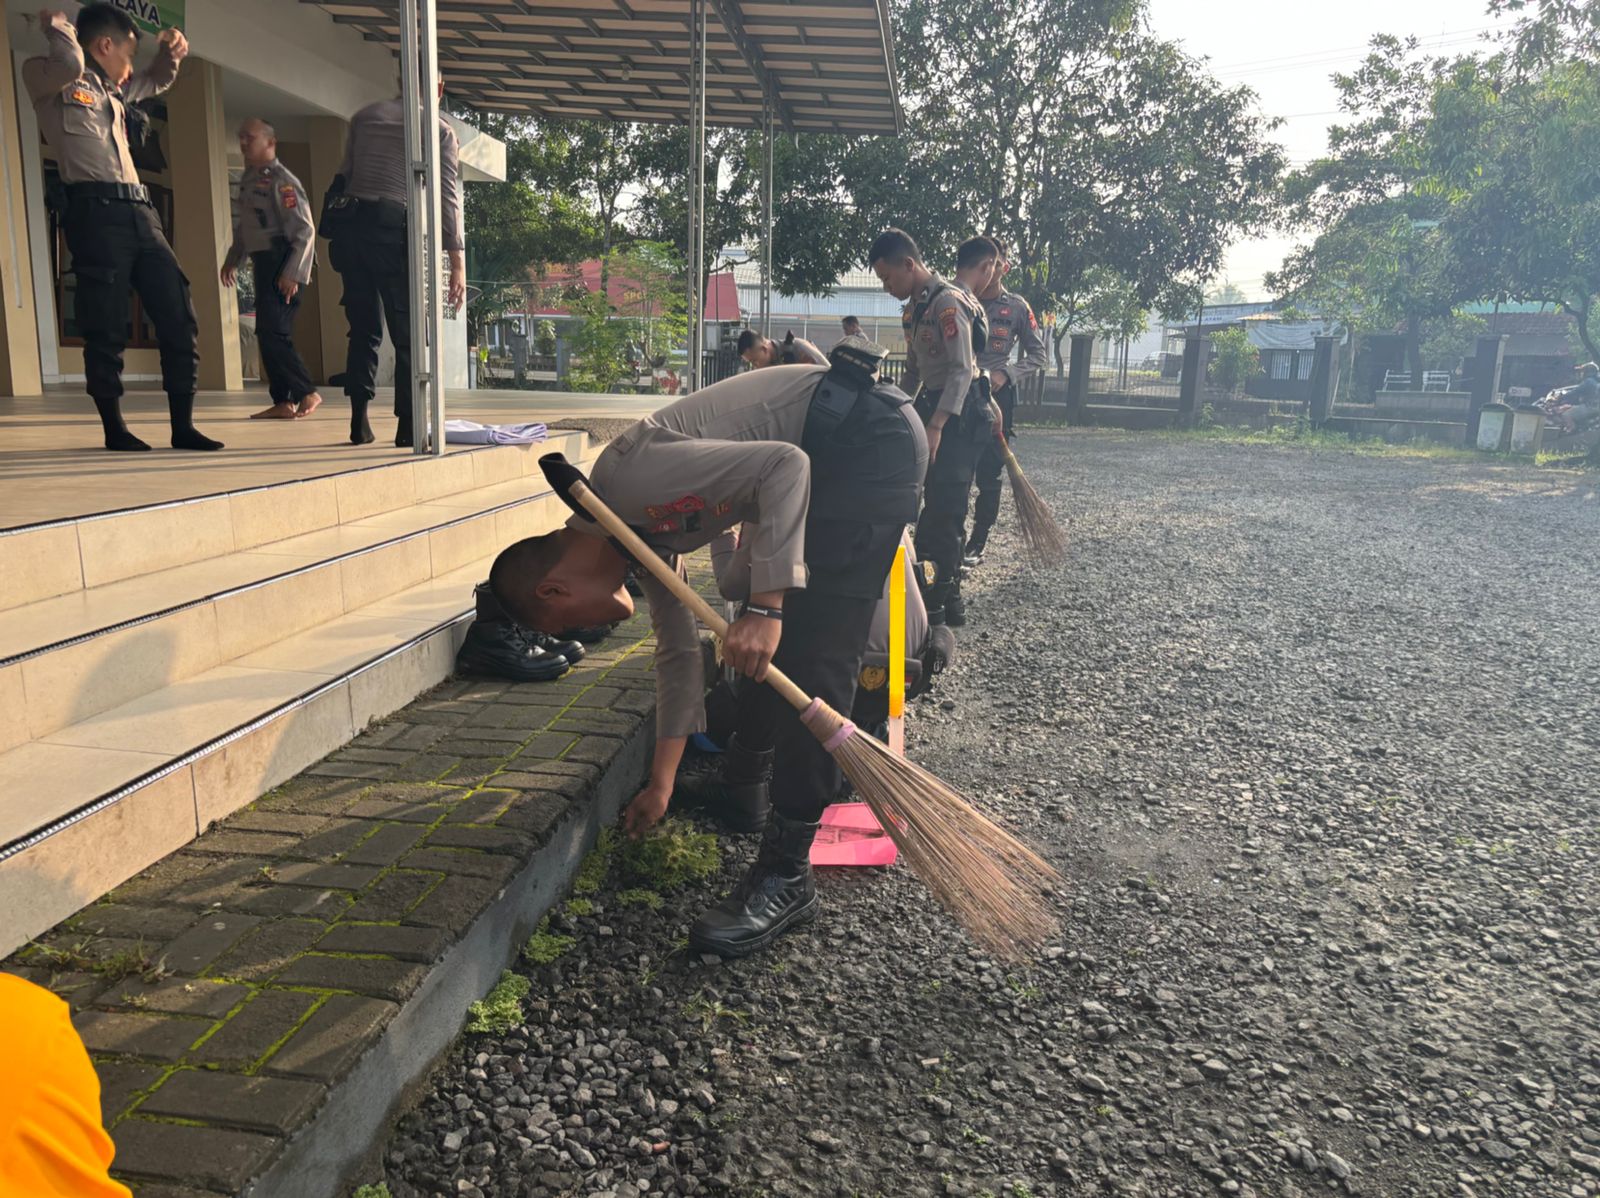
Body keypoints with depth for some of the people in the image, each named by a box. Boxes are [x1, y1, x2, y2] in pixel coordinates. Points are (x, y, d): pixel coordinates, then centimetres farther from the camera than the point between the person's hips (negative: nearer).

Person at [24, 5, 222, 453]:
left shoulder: (112, 92, 28)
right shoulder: (48, 80, 5)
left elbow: (157, 80, 45)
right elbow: (70, 62, -18)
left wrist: (170, 52, 25)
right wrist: (56, 25, 1)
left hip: (139, 213, 7)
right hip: (97, 213, -7)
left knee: (179, 317, -1)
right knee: (106, 328, -6)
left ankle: (182, 426, 2)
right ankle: (114, 428, 3)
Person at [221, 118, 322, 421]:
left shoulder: (281, 180, -11)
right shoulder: (248, 179, 15)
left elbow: (305, 231, -17)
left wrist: (292, 273, -21)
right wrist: (232, 259, 20)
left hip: (283, 265, -9)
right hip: (263, 264, 9)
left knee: (273, 332, -14)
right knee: (268, 334, 8)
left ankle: (307, 393, -4)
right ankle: (283, 402, 11)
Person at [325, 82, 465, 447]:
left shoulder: (365, 116, 19)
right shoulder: (440, 131, 7)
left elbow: (345, 174, 13)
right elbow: (448, 198, 0)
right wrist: (458, 263, -3)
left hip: (348, 223, 4)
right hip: (393, 228, -4)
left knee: (363, 329, 11)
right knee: (408, 333, 1)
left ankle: (359, 423, 9)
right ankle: (407, 426, -2)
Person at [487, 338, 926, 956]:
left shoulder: (627, 479, -19)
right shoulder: (633, 537, 10)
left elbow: (785, 466, -25)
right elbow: (679, 654, 17)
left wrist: (765, 607, -28)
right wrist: (661, 785, 21)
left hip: (871, 437, -10)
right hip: (835, 448, 10)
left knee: (814, 649, -13)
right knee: (774, 639, 19)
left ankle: (786, 872, -7)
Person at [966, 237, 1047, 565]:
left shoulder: (1017, 307, 0)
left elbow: (1039, 355, 3)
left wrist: (1006, 374, -12)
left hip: (997, 396, -2)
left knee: (989, 474, 0)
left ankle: (978, 541, 12)